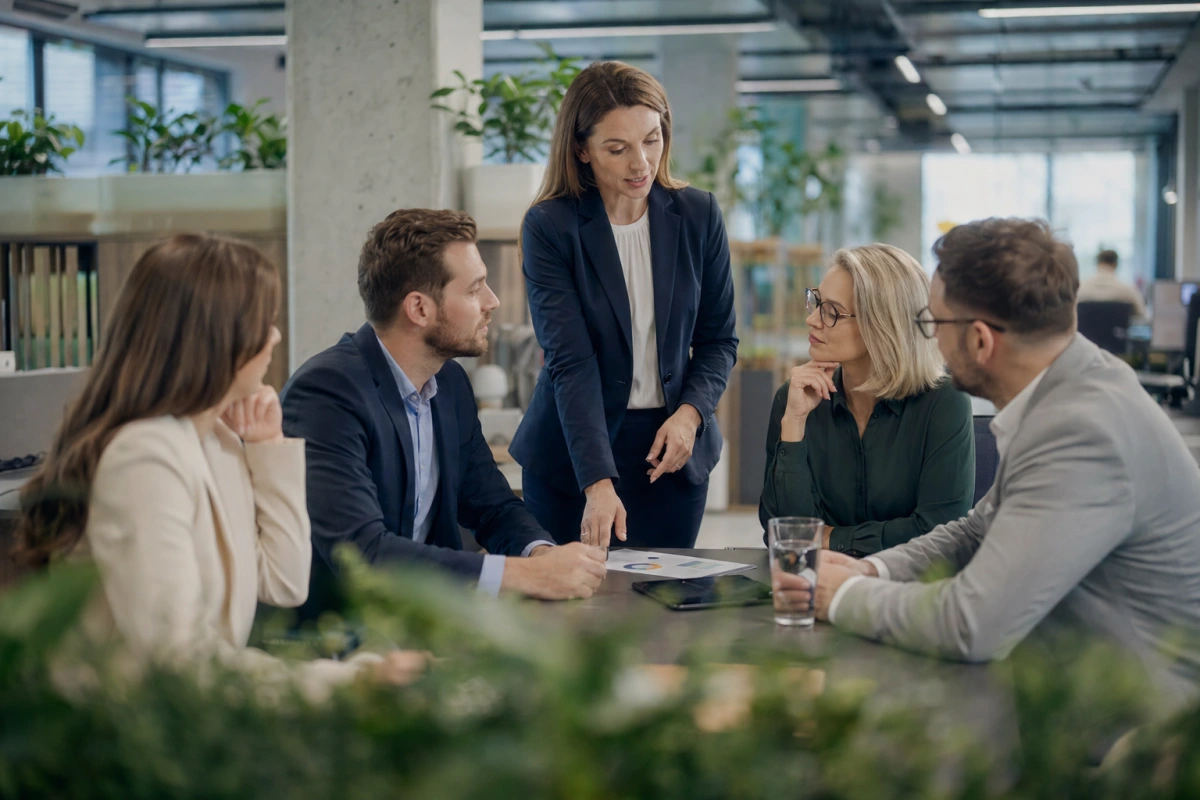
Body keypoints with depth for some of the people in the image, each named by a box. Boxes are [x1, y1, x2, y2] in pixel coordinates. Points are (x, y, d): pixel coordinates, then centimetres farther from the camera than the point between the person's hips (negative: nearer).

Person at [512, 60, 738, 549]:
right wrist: (598, 483, -29)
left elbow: (719, 339, 6)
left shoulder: (698, 216, -2)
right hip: (572, 456, -2)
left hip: (671, 452, 3)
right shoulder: (549, 226, -12)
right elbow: (570, 361, -20)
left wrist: (690, 412, -14)